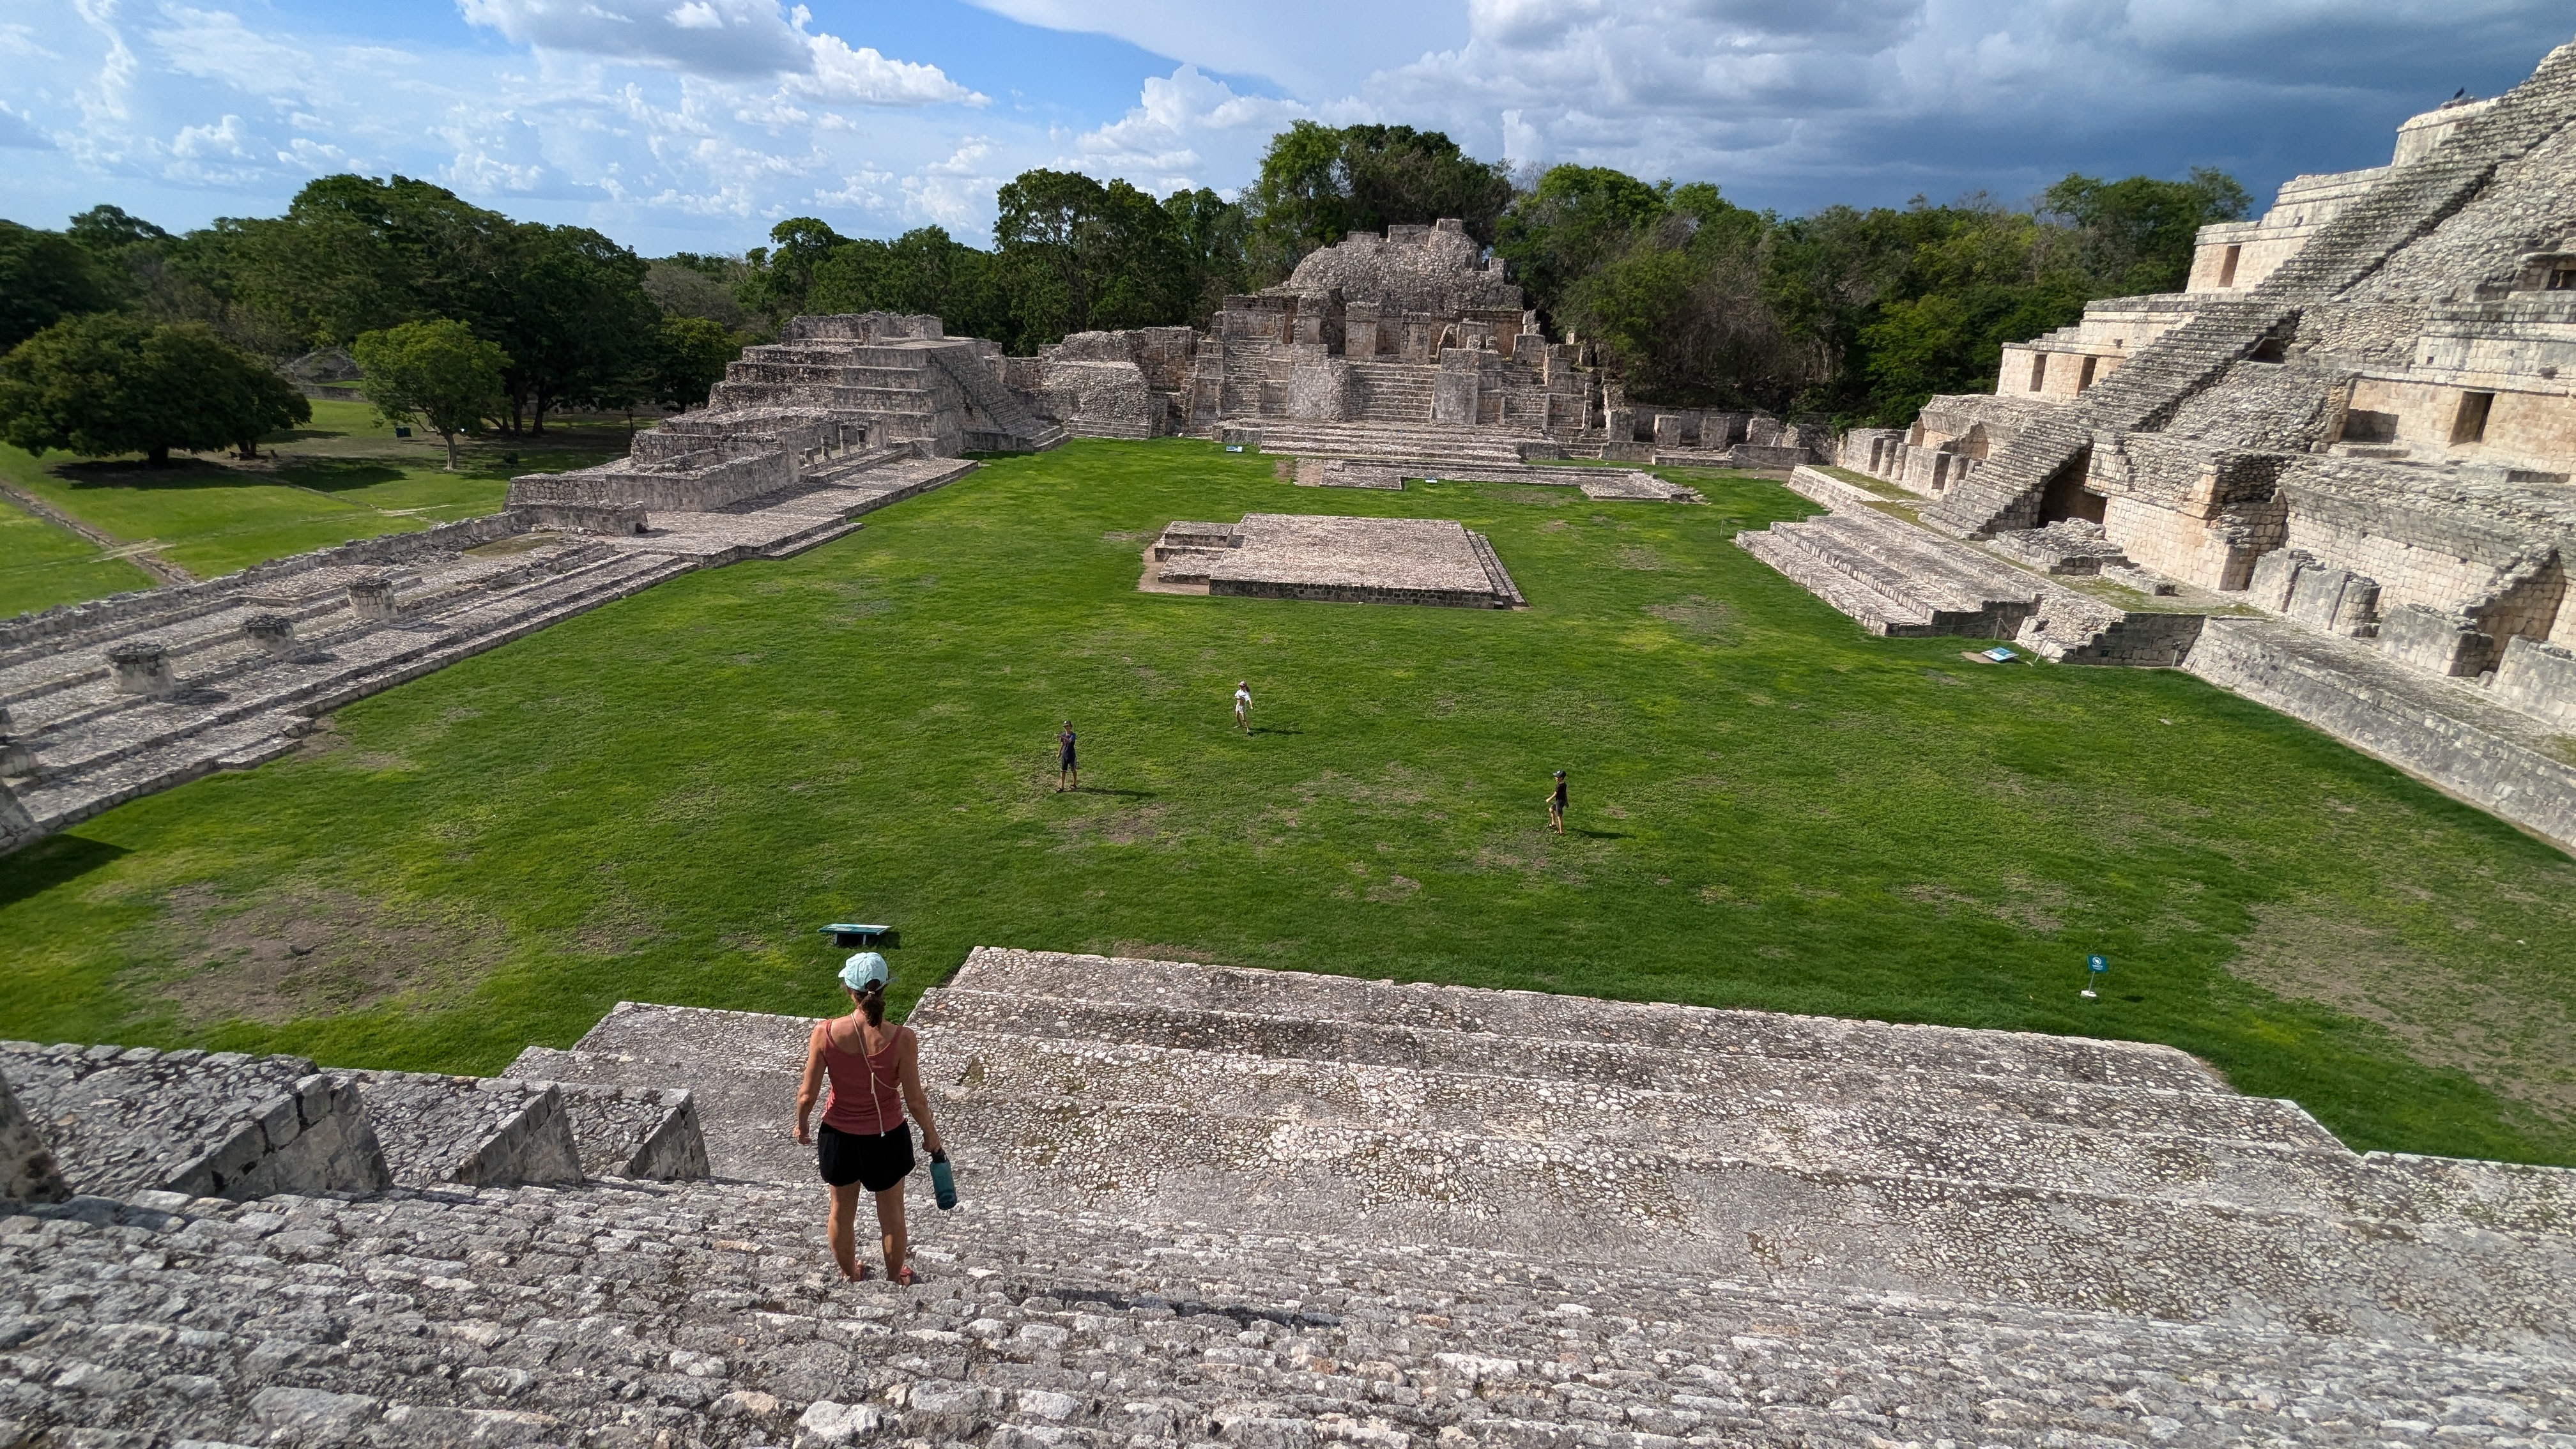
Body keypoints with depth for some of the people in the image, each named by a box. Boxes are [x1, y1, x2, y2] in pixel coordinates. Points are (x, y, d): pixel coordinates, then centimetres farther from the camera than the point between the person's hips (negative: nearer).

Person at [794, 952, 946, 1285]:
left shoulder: (825, 1033, -22)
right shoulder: (902, 1039, -26)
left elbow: (807, 1094, -11)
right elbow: (915, 1100, -17)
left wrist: (800, 1124, 10)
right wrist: (930, 1133, 2)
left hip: (839, 1136, 2)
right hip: (886, 1138, -1)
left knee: (841, 1211, 27)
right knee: (892, 1214, 23)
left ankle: (850, 1276, 49)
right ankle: (895, 1278, 44)